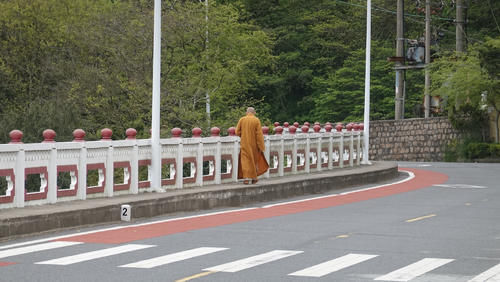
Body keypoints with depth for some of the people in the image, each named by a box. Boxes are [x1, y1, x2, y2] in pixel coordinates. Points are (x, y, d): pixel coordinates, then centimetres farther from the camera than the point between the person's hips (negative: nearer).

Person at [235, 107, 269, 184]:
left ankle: (246, 178, -11)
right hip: (253, 144, 0)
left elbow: (237, 132, -1)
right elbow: (259, 133, -10)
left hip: (244, 144, 0)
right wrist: (261, 146, -6)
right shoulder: (256, 120, -8)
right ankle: (254, 178, 22)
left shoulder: (242, 120, -5)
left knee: (245, 160, 1)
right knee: (254, 160, 15)